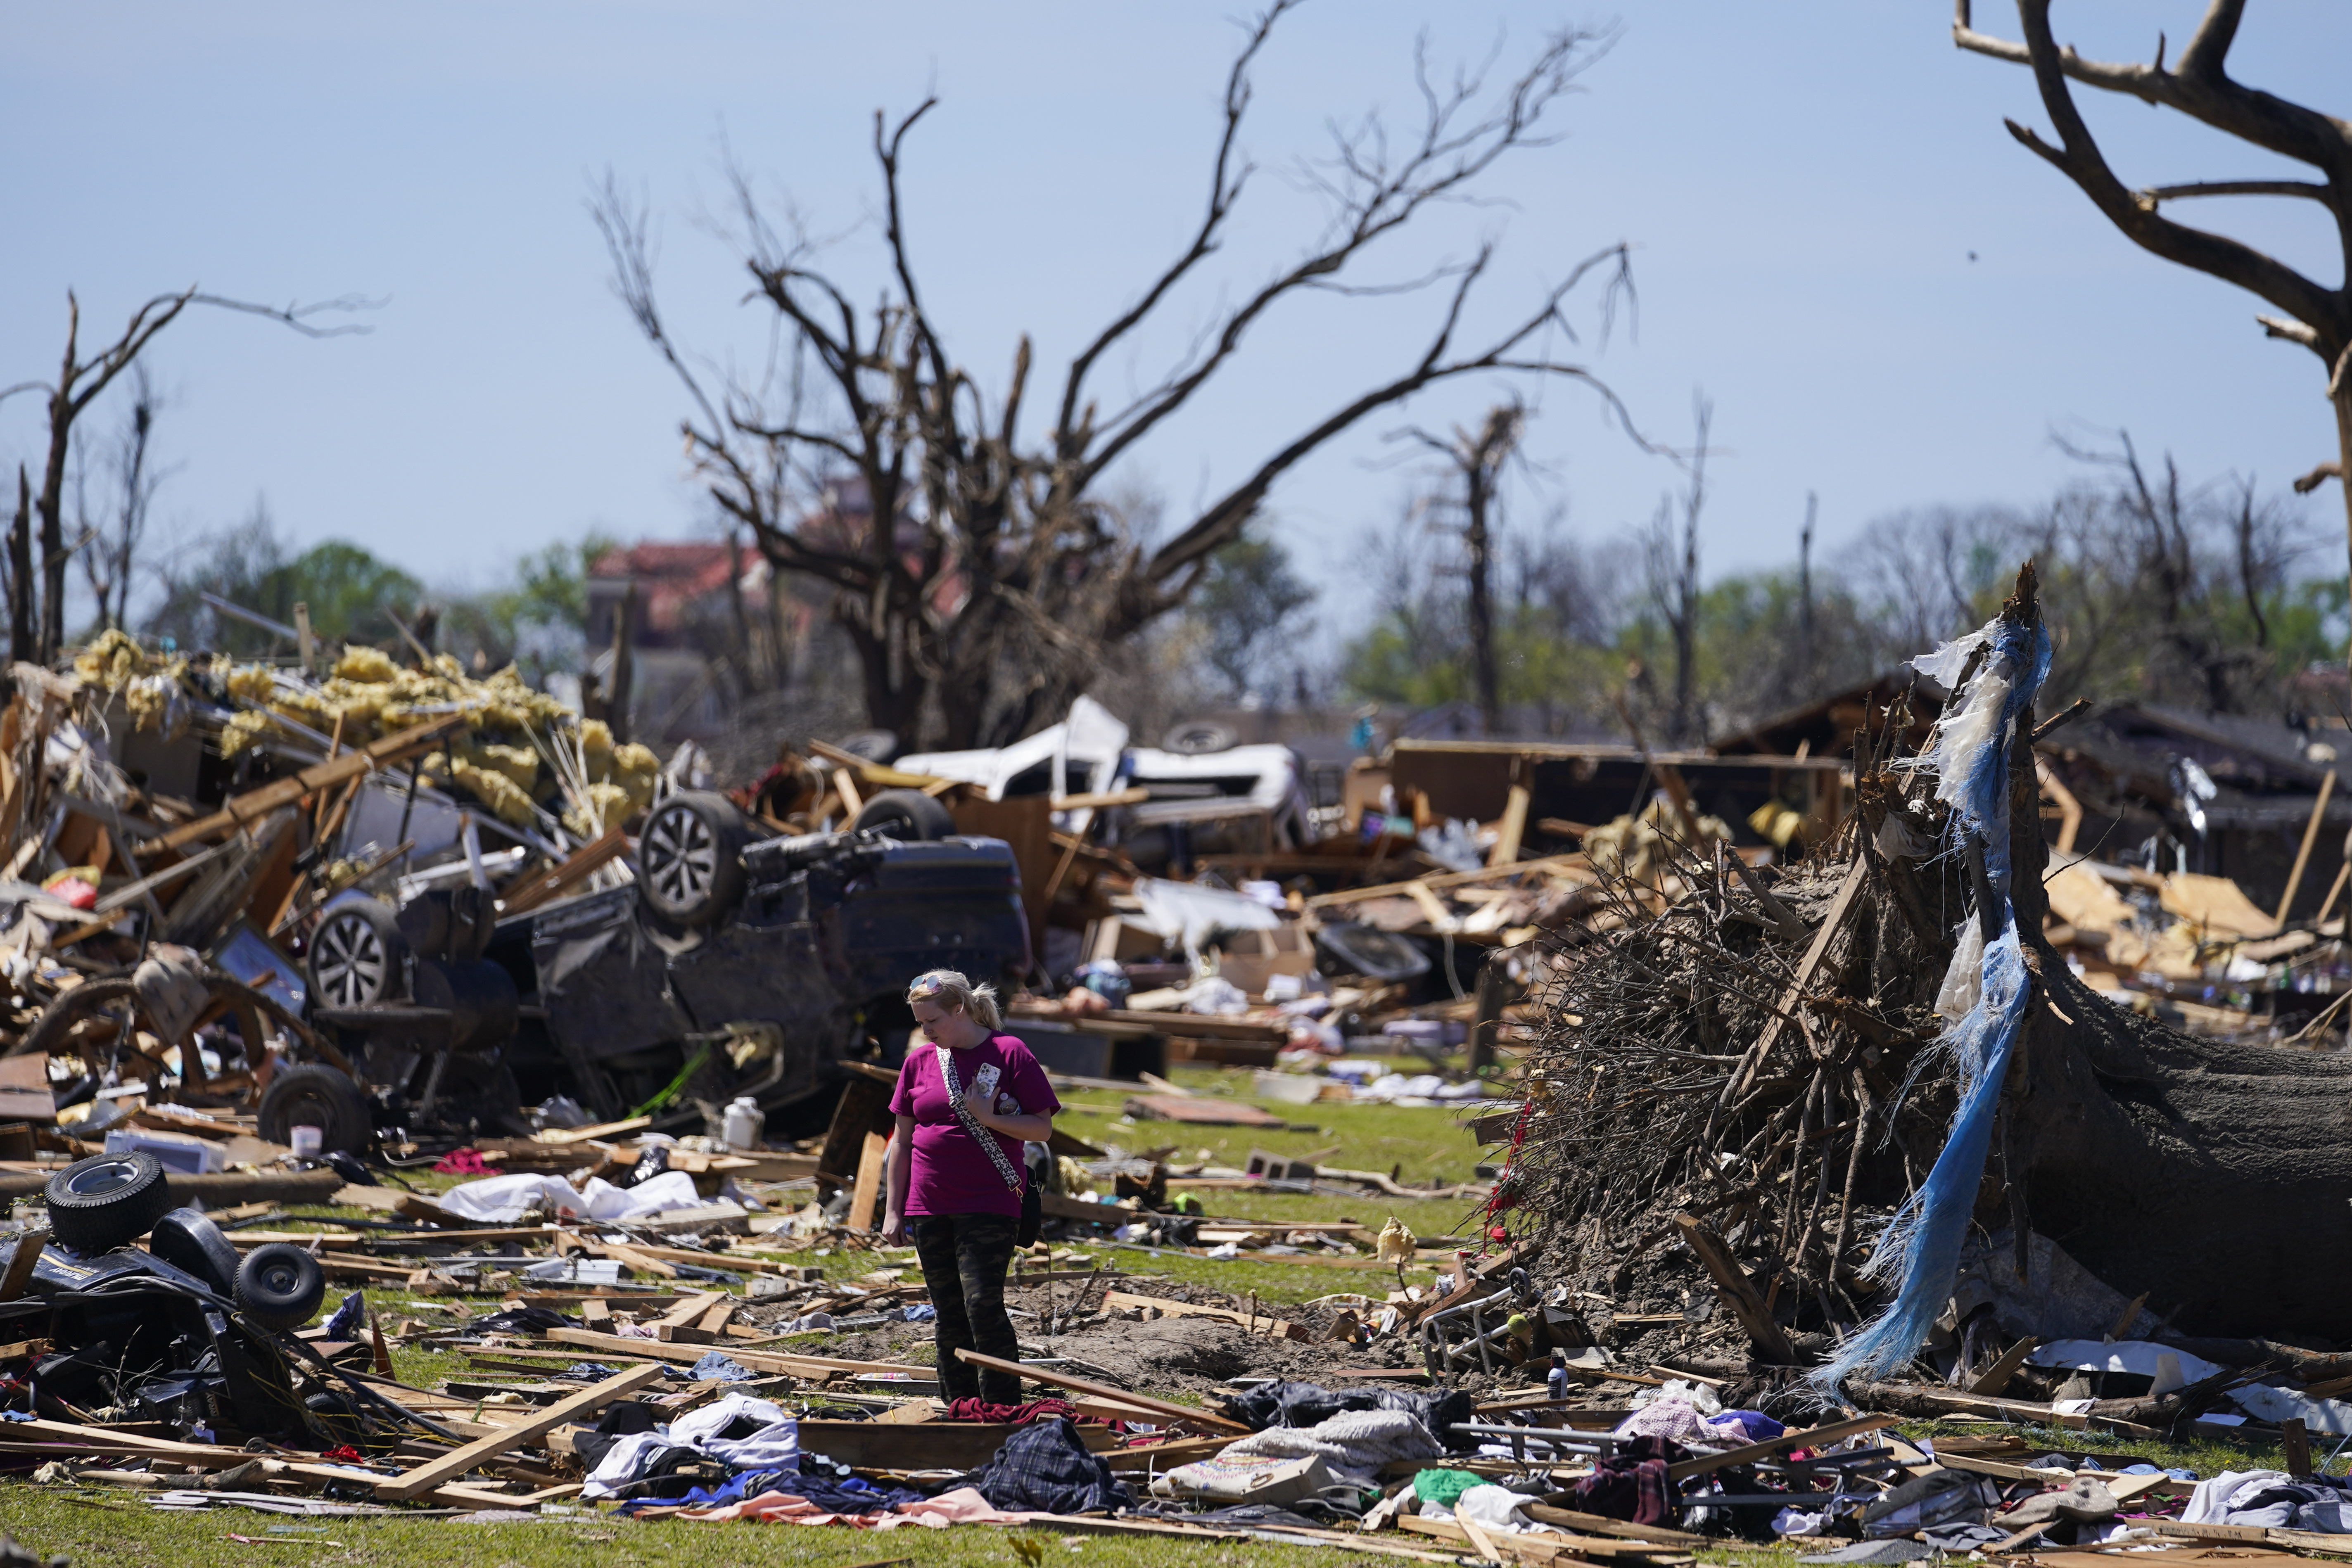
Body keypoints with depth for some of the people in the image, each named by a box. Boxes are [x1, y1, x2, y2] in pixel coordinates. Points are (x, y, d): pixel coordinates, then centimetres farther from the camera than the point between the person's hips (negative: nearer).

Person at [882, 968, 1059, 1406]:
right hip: (928, 1207, 5)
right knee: (949, 1314, 7)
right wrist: (892, 1211, 12)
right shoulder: (920, 1060, 9)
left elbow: (1042, 1128, -4)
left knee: (983, 1303, -15)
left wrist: (989, 1119, -18)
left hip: (989, 1205, -5)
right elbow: (902, 1140, 14)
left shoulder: (1009, 1054, -4)